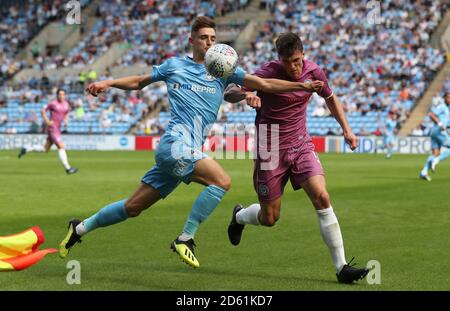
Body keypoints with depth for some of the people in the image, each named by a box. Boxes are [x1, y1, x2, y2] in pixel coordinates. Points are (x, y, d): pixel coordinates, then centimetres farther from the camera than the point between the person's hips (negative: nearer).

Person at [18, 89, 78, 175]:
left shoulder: (66, 104, 8)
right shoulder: (53, 103, -13)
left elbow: (66, 114, 25)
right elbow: (43, 111, -5)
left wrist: (66, 121, 4)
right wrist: (47, 122, -14)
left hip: (57, 129, 9)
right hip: (52, 128, -9)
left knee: (45, 149, 16)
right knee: (61, 147, -14)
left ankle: (25, 150, 28)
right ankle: (68, 168, -13)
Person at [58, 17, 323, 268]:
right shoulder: (174, 65, 8)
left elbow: (264, 83, 4)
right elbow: (138, 82, 19)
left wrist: (301, 85, -7)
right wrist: (108, 83, 5)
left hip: (189, 151, 5)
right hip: (175, 143, -5)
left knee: (133, 208, 10)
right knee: (222, 181, -25)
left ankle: (80, 228, 27)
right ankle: (185, 239, -15)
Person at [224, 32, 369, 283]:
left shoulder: (314, 72, -2)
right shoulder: (268, 73, -15)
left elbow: (330, 98, 19)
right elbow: (229, 94, -17)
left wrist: (346, 129, 11)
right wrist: (246, 94, -40)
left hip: (301, 145, 3)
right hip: (271, 150, -3)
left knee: (322, 198, -17)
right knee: (270, 218, 4)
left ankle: (342, 267, -15)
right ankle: (239, 216, 42)